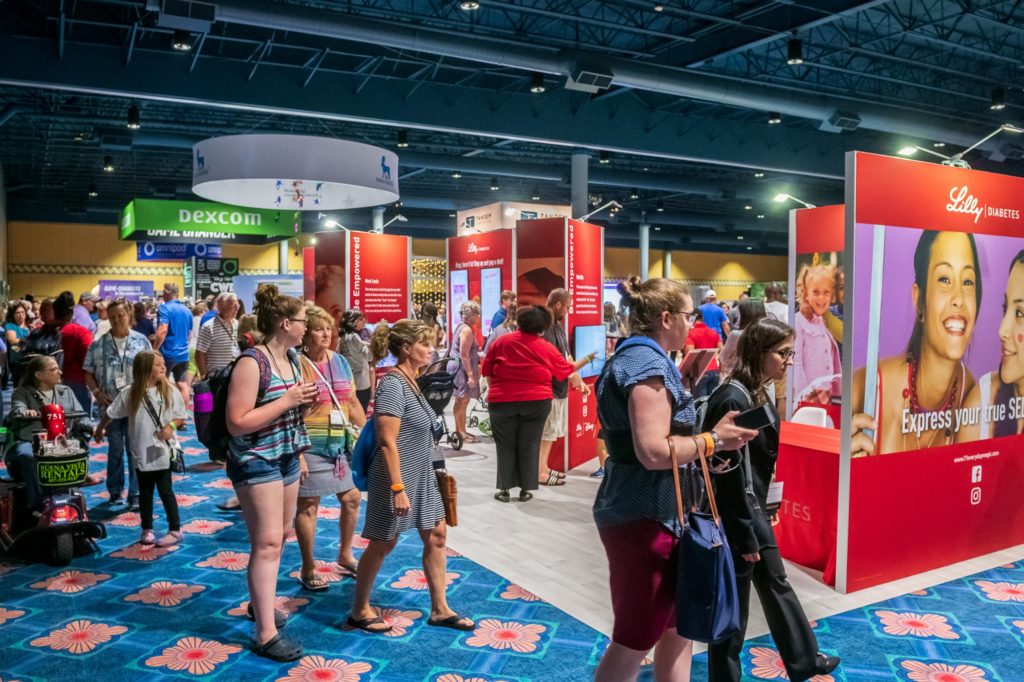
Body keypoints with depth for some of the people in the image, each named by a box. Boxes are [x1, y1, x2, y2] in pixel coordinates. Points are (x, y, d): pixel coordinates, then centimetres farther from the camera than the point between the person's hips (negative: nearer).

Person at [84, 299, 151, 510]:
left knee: (135, 449, 0)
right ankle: (115, 490, 26)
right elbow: (89, 373, 7)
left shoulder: (141, 341, 1)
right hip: (111, 405, 1)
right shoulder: (98, 344, 2)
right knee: (115, 449, 12)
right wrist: (98, 392, -7)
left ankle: (136, 494, 5)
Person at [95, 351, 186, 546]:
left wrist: (170, 426, -19)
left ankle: (175, 530, 10)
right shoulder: (129, 393, -4)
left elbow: (180, 416, 0)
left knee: (165, 490, 1)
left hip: (163, 451, -2)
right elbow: (112, 413, 10)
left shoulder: (169, 391, -6)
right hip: (141, 451, 2)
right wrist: (100, 429, 21)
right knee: (145, 492, 14)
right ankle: (147, 529, 27)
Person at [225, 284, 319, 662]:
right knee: (267, 543, -6)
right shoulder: (251, 363, -21)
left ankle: (260, 603, 39)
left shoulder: (292, 357, 6)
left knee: (278, 537, 19)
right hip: (256, 462, -9)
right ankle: (266, 635, 1)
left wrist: (305, 400, 3)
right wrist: (287, 400, -25)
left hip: (286, 458, 9)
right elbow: (238, 423, -25)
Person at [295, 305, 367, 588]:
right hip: (312, 446, -6)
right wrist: (298, 454, -18)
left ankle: (345, 554, 35)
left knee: (352, 499, 15)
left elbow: (353, 404, 14)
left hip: (342, 444, 7)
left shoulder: (340, 362, 8)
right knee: (308, 506, 4)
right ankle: (308, 569, 20)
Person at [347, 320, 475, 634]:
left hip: (421, 476, 9)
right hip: (397, 478, -9)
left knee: (436, 536, 12)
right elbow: (387, 443, -24)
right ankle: (359, 610, 23)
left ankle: (439, 609, 22)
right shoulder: (393, 385, -20)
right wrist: (398, 488, -25)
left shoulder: (410, 382, 8)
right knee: (383, 544, 5)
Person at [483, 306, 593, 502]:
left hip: (502, 401, 1)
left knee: (505, 446, 9)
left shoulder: (500, 341, 1)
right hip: (536, 402, 0)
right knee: (529, 445, 8)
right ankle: (525, 489, 12)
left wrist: (493, 391, 21)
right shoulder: (546, 348, -1)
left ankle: (504, 489, 11)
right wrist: (586, 360, 26)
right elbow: (565, 369, 12)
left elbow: (488, 371, 6)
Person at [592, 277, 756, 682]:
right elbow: (654, 451, -27)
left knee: (676, 626, 18)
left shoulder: (634, 357, 14)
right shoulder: (648, 362, -19)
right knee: (634, 640, 3)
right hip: (644, 517, -10)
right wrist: (712, 439, -14)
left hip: (652, 512, 10)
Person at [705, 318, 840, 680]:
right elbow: (729, 474, -23)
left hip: (754, 510, 10)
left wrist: (759, 518, 18)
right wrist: (745, 538, -18)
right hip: (734, 518, -10)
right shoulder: (733, 399, -24)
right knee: (732, 605, 6)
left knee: (776, 585, 24)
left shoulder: (758, 393, 6)